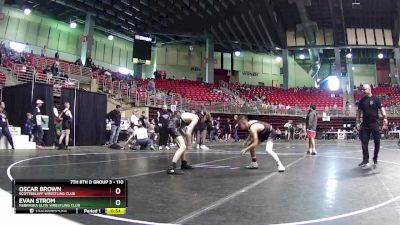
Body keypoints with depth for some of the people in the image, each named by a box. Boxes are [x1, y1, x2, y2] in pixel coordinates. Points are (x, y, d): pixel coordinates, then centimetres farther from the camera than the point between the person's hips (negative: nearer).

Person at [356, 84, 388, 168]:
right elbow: (359, 112, 13)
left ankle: (375, 159, 18)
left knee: (377, 141, 1)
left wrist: (385, 118, -19)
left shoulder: (376, 99, -1)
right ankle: (366, 160, 5)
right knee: (364, 142, 0)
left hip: (375, 123, -3)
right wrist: (358, 122, 6)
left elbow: (381, 108, -5)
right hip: (365, 124, 3)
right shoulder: (361, 101, 9)